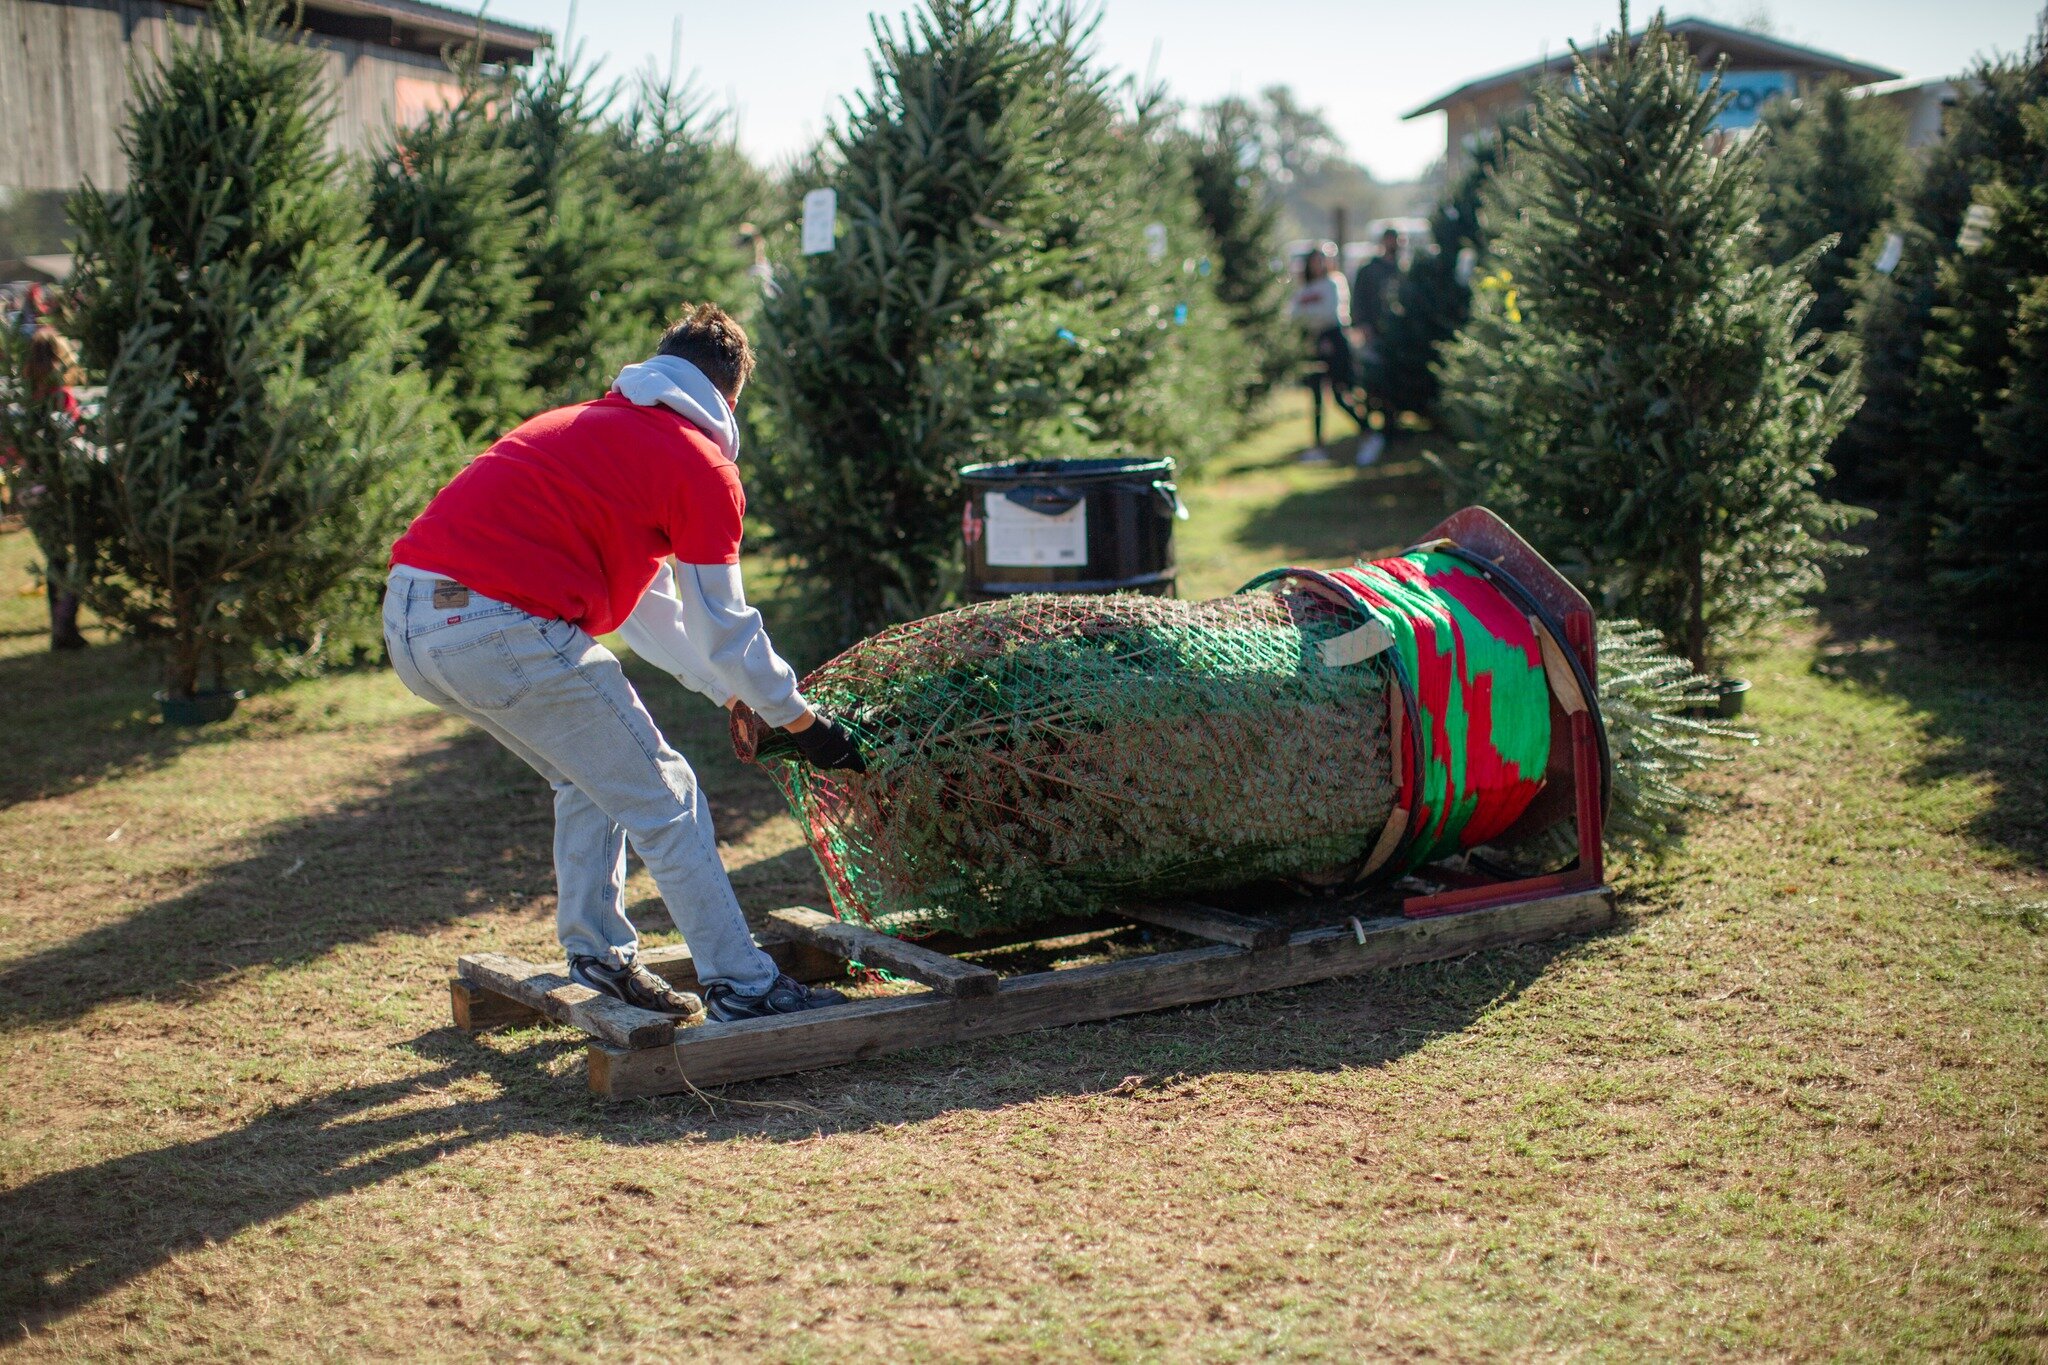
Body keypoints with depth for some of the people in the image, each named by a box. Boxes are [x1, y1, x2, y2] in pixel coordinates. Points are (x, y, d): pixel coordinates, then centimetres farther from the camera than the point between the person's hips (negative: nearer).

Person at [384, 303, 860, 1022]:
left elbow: (644, 604, 33)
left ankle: (597, 955, 29)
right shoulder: (702, 466, 2)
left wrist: (733, 693, 36)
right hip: (502, 629, -9)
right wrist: (801, 721, 20)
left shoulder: (585, 424, 28)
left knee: (590, 776, 27)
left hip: (409, 619, 9)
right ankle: (741, 986, 10)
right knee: (664, 799, 5)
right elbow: (723, 627, 7)